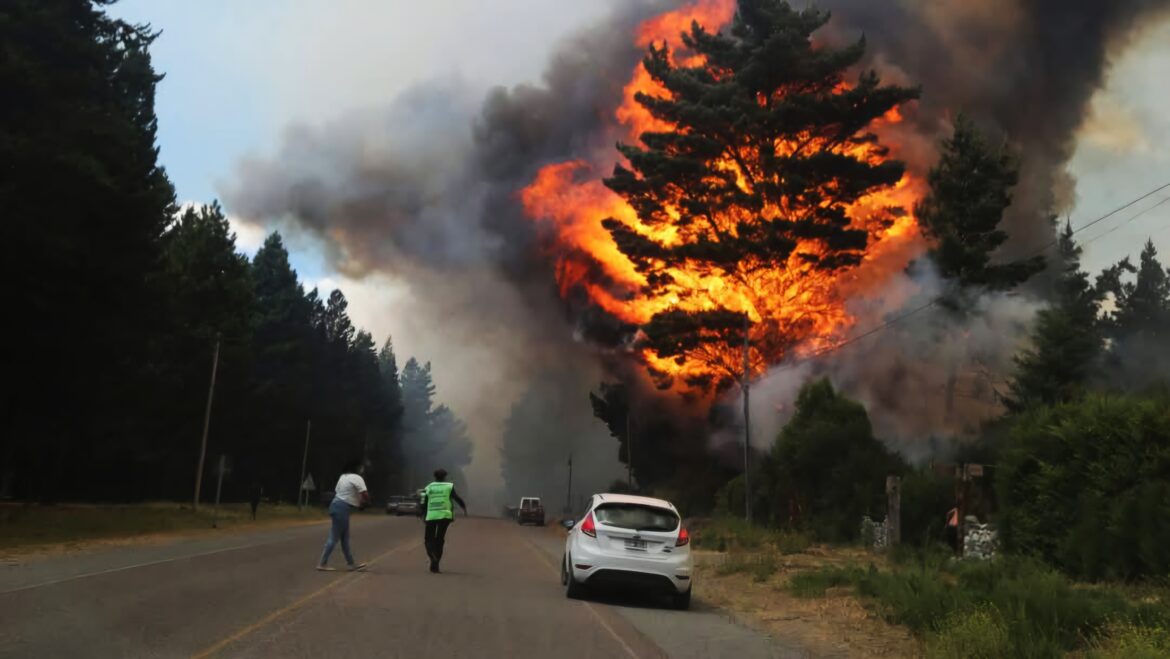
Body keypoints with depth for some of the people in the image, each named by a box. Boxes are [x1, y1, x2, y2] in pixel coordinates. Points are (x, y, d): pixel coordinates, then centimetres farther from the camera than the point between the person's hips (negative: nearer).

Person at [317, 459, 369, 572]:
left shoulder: (343, 476, 17)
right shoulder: (357, 478, -11)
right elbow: (366, 496, -19)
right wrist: (362, 503, 3)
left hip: (336, 505, 10)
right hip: (342, 509, -10)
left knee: (345, 538, 13)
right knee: (334, 538, -3)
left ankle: (351, 564, 18)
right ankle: (322, 564, 1)